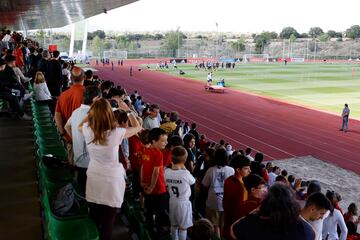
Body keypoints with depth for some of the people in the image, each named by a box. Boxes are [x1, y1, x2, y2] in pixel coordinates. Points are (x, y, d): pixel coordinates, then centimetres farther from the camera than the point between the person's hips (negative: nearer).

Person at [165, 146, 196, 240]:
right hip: (183, 203, -5)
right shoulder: (185, 173, -25)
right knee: (183, 227, 10)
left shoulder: (167, 171, -11)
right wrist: (183, 168, -8)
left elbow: (167, 187, 2)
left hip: (172, 201, 5)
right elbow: (193, 181, -5)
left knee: (174, 225, 22)